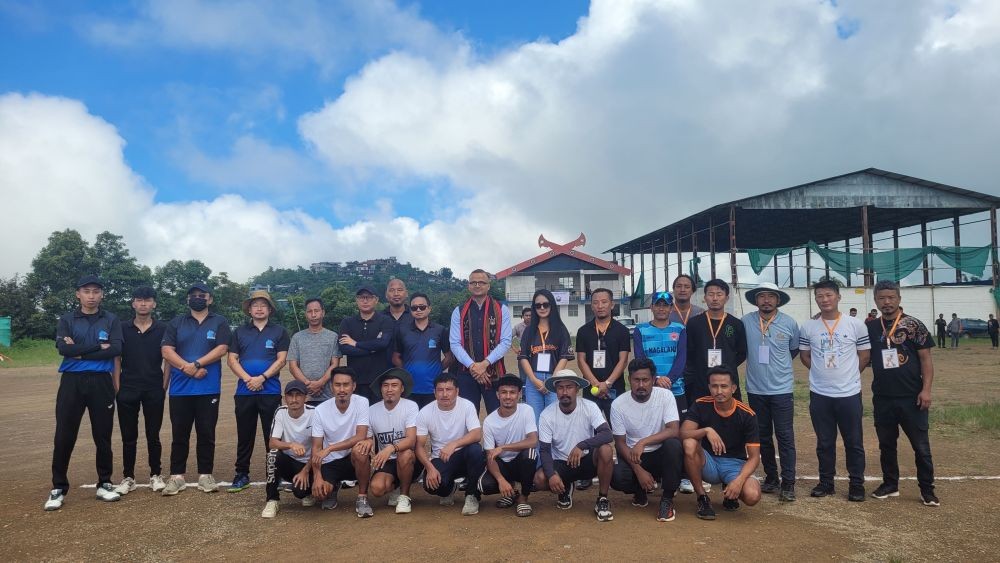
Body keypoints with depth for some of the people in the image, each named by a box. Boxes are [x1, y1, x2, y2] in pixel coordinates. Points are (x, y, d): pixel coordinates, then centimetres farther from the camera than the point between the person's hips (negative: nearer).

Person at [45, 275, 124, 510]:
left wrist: (80, 352, -11)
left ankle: (104, 484, 18)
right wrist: (99, 346, -12)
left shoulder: (111, 320, 6)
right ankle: (58, 488, 13)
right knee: (64, 437, 1)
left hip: (101, 382, 0)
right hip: (72, 382, 0)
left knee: (103, 436, 6)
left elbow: (116, 349, -9)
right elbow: (63, 348, -11)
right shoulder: (66, 320, 6)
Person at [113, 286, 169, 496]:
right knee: (129, 436, 7)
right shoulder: (122, 329, 5)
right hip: (128, 390, 1)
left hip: (154, 390, -1)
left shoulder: (162, 329, 2)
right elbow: (116, 359, 5)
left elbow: (168, 360, 3)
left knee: (153, 436, 6)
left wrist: (164, 387, -3)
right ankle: (128, 478, 17)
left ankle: (156, 475, 17)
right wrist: (117, 387, -2)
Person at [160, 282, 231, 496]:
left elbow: (222, 349, -6)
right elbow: (167, 350, 0)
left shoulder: (219, 323, 7)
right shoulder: (176, 323, 11)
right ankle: (176, 477, 12)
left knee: (207, 434, 3)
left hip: (208, 389, -1)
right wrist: (189, 368, -13)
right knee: (179, 434, 5)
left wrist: (197, 364, -15)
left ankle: (205, 475, 11)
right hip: (180, 388, 2)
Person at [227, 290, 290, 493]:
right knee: (244, 435, 9)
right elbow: (232, 360, 4)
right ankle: (241, 474, 17)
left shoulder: (279, 331, 5)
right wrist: (248, 379, -11)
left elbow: (281, 360, -2)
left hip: (270, 391, -2)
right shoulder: (240, 332, 11)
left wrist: (262, 378, -14)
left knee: (273, 435, 2)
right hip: (244, 391, 2)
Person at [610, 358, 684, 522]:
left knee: (673, 445, -34)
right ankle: (641, 490, 9)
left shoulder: (665, 396, -13)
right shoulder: (618, 404, -11)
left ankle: (667, 499, -12)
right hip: (633, 457, 1)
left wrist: (642, 442, -34)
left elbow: (674, 431, -24)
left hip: (661, 454, 0)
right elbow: (620, 443, -8)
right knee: (617, 478, -30)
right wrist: (639, 471, -20)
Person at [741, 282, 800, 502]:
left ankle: (788, 483, 7)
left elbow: (795, 349, 13)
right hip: (755, 390, 2)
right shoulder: (746, 322, -4)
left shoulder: (789, 323, -3)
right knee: (763, 436, 12)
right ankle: (771, 478, 25)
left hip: (782, 389, -1)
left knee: (785, 437, -1)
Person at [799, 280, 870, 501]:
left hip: (849, 393, -1)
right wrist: (825, 372, 5)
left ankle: (856, 484, 18)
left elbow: (864, 355, 4)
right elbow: (804, 356, 11)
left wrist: (847, 373, 4)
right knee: (824, 442, 10)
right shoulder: (808, 327, 1)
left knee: (854, 442, 6)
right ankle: (826, 482, 22)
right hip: (819, 394, 1)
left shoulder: (856, 325, -3)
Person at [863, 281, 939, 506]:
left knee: (921, 445, 4)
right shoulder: (870, 327, 4)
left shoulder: (913, 325, -5)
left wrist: (926, 389, -12)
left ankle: (927, 490, 17)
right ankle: (890, 484, 27)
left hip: (911, 397, -3)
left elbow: (925, 359, -6)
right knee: (886, 444, 14)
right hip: (882, 397, 3)